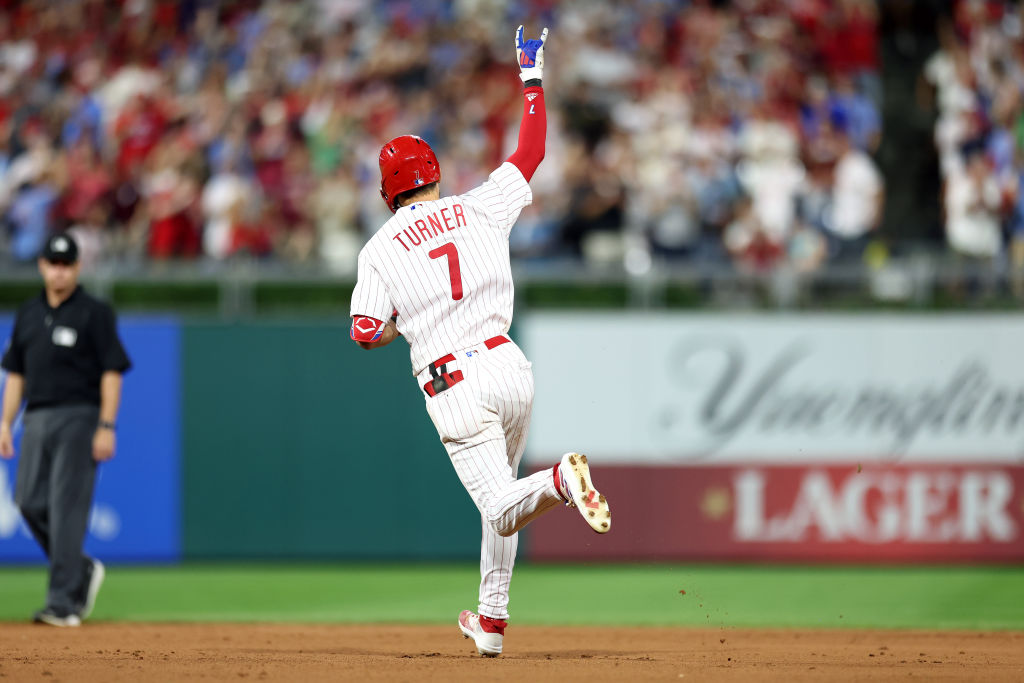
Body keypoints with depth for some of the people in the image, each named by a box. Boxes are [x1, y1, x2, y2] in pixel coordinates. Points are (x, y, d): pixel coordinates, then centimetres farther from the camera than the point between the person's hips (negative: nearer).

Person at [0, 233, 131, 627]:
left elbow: (112, 373, -7)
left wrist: (106, 427, -14)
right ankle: (83, 571, 22)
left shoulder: (94, 314, -3)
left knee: (67, 508, -10)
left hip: (79, 417, -6)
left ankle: (63, 603, -10)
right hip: (37, 418, 6)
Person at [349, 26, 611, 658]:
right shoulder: (480, 209, 8)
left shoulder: (381, 249, 4)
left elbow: (366, 334, -3)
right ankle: (492, 619, 24)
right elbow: (532, 151, 18)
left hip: (455, 390, -4)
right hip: (508, 367, 4)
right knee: (500, 497, 22)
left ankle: (560, 480, -40)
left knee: (502, 506, -7)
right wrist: (532, 77, 26)